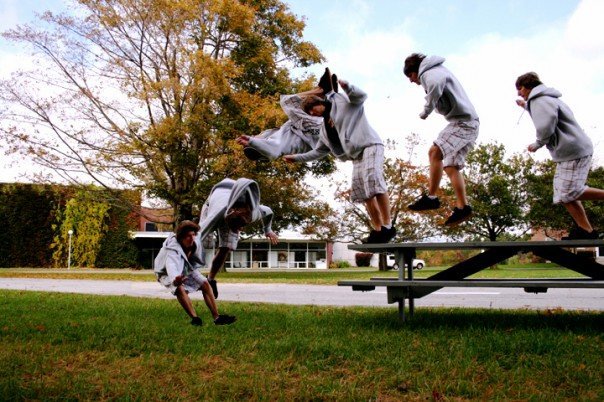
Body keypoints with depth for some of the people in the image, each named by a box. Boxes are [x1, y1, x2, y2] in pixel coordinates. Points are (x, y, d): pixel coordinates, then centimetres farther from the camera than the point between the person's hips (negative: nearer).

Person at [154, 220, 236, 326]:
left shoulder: (195, 242, -23)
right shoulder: (172, 249, -42)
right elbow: (171, 267, -61)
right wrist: (175, 280, -81)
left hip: (186, 268, 6)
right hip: (167, 272, -6)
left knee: (205, 284, -10)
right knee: (180, 289, -35)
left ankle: (216, 317, -13)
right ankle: (195, 318, -30)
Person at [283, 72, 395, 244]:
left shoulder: (342, 101, 6)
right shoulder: (324, 127, 23)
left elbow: (361, 97, -10)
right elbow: (319, 151, 27)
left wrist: (347, 87, -29)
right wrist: (296, 157, 23)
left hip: (369, 145, -8)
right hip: (356, 155, 8)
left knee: (374, 181, -26)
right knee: (363, 192, -3)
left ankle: (387, 226, -26)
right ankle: (377, 229, -3)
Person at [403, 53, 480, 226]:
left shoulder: (428, 73, -14)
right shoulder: (437, 70, 18)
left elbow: (435, 83, -34)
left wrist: (426, 111, -20)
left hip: (464, 122, -11)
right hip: (459, 121, 11)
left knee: (450, 164, -13)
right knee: (434, 152, 13)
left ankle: (462, 207, -3)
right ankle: (432, 197, 17)